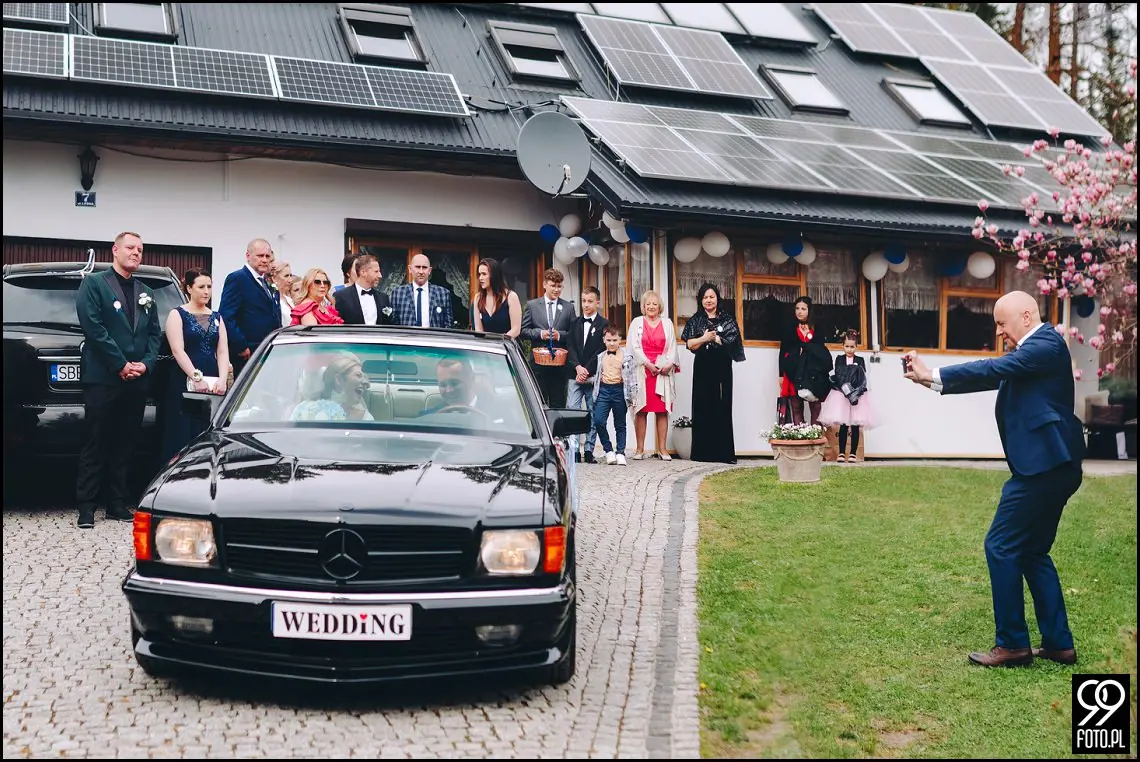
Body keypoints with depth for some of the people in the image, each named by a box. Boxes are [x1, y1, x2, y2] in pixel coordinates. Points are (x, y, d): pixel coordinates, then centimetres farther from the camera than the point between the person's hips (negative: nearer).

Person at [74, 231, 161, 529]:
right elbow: (94, 327, -11)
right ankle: (86, 507, 1)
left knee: (125, 445, 8)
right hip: (102, 378, -5)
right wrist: (121, 365, -14)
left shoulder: (145, 292, 18)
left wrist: (145, 364, -4)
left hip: (137, 380, 6)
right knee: (96, 444, -3)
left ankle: (117, 504, 14)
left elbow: (155, 333, 14)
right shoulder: (94, 283, 0)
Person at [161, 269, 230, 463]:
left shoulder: (216, 317, 16)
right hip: (185, 384, -4)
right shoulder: (178, 315, 3)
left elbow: (223, 352, 8)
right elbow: (178, 351, -8)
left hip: (213, 385, 4)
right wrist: (197, 377, -18)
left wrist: (222, 380, -8)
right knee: (183, 437, -6)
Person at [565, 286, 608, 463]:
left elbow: (601, 351, -6)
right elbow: (570, 348, 5)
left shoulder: (604, 324, 2)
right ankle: (573, 451, -6)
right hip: (575, 375, 3)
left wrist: (587, 370, -12)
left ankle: (589, 451, 5)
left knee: (593, 414, 2)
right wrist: (578, 367, -11)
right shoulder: (575, 324, 14)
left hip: (593, 377, -3)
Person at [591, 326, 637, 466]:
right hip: (603, 390, 2)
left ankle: (620, 453, 15)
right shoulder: (600, 357, 9)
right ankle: (608, 450, 4)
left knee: (620, 424, 7)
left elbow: (632, 377, 1)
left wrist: (633, 396, -2)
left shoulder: (627, 357, 1)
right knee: (598, 421, -11)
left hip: (620, 390, -2)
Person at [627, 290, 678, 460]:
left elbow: (672, 347, 9)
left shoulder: (667, 323, 15)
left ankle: (662, 449, 2)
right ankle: (640, 449, 1)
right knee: (641, 410, -2)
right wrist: (648, 364, -11)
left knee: (662, 410, -1)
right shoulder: (637, 323, 9)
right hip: (641, 372, -1)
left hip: (663, 372, 2)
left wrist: (669, 364, -8)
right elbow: (634, 347, 0)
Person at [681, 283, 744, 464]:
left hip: (722, 367, 0)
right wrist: (705, 338, -15)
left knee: (723, 407, -2)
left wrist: (714, 338, -7)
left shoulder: (727, 319, 9)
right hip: (703, 368, 0)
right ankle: (703, 452, 0)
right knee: (703, 407, -2)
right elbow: (690, 344, -1)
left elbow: (732, 342, -3)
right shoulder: (695, 320, 10)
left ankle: (723, 452, 0)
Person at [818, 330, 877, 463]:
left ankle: (853, 453, 5)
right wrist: (848, 391, -16)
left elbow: (863, 380, 0)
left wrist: (856, 393, -15)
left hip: (857, 396, 1)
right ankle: (841, 453, 3)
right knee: (843, 426, -1)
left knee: (855, 426, 0)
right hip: (841, 395, -1)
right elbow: (837, 377, -5)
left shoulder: (860, 361, 7)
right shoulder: (839, 359, 5)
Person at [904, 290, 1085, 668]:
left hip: (1043, 465, -11)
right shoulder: (1033, 349, 19)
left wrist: (933, 375, -22)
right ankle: (1059, 644, 20)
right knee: (1032, 552, 15)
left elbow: (995, 370, -23)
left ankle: (1012, 644, 3)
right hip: (1049, 466, 11)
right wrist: (933, 379, 0)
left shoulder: (1046, 344, -12)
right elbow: (997, 377, 12)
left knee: (1001, 547, -5)